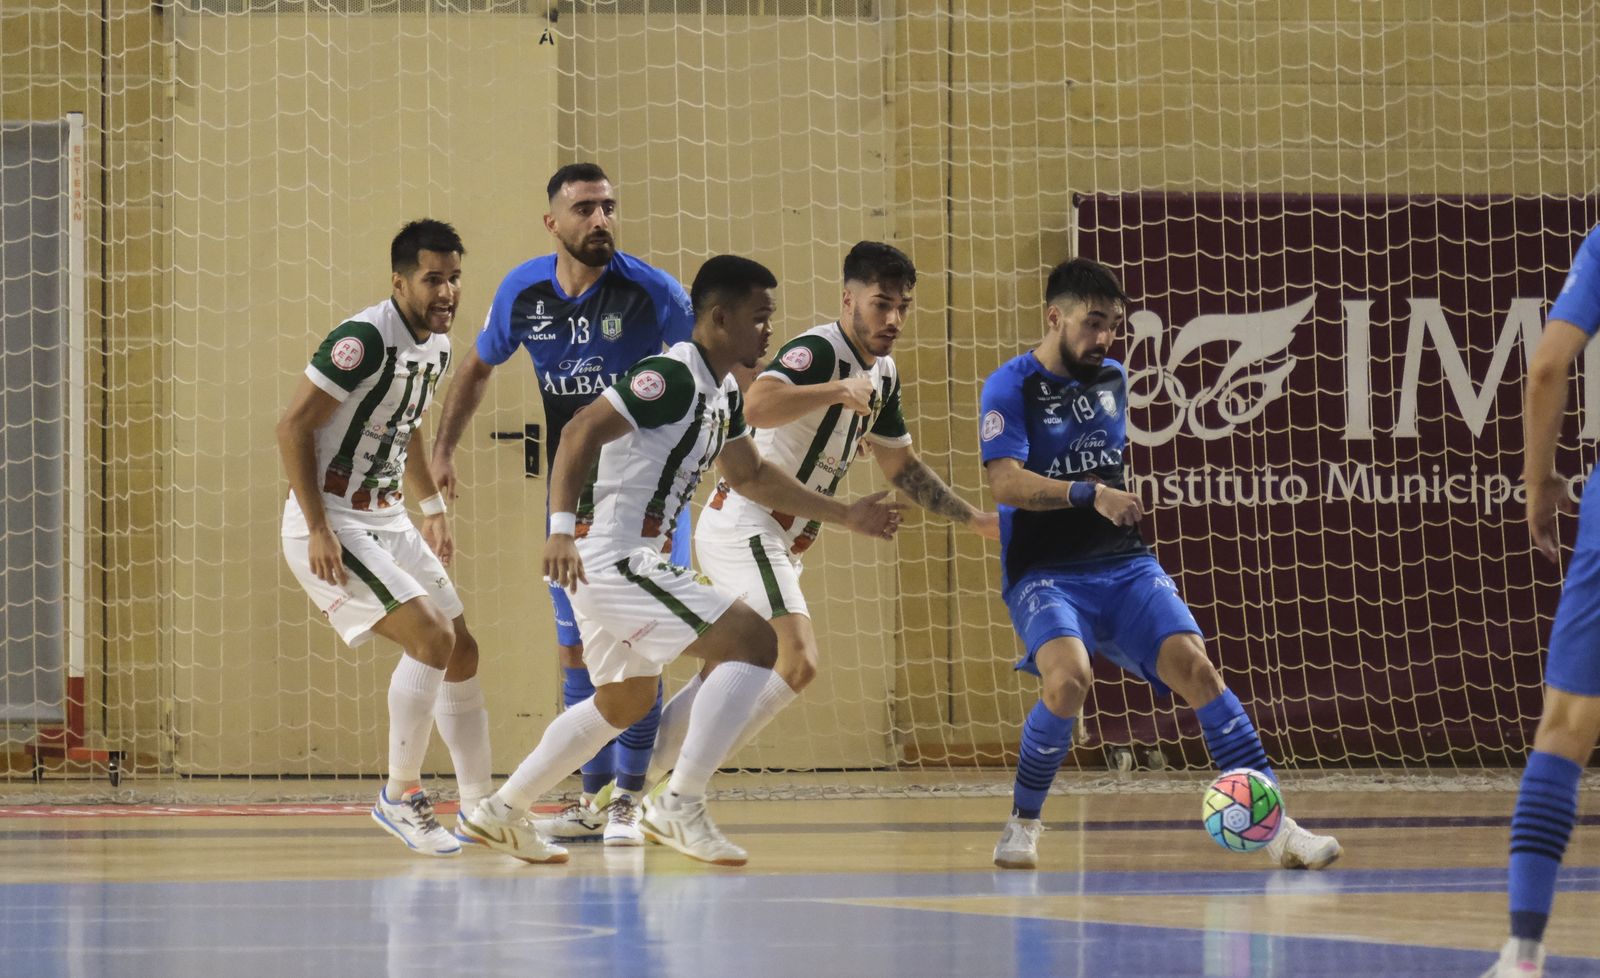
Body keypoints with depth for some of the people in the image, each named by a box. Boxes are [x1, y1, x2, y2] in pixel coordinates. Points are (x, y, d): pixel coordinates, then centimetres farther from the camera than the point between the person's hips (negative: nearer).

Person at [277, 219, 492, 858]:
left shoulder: (437, 345, 7)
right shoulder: (365, 339, -21)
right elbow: (293, 427, -21)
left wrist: (433, 508, 22)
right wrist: (318, 530, -23)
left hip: (387, 521, 9)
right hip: (332, 525, -9)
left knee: (462, 652, 9)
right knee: (431, 637, -20)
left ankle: (482, 807, 20)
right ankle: (400, 797, -8)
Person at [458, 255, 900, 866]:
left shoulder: (722, 393, 15)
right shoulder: (671, 376, -16)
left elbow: (748, 475, 30)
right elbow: (581, 432, -24)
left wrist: (843, 515, 29)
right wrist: (561, 529, -34)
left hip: (629, 561, 11)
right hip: (611, 558, -11)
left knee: (627, 701, 27)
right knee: (753, 642, -15)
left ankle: (502, 811, 34)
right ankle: (679, 806, -14)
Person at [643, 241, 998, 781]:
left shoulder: (883, 373, 13)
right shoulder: (817, 350, -17)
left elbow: (901, 466, 26)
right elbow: (756, 405, -37)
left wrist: (977, 520, 24)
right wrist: (839, 390, -37)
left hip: (777, 542, 10)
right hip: (743, 526, -10)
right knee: (797, 662, -24)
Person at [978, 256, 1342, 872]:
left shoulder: (1112, 378, 12)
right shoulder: (1009, 387, -7)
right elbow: (1005, 481, -21)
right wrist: (1089, 493, -31)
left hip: (1125, 565, 5)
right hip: (1044, 573, -5)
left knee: (1193, 664, -17)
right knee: (1069, 678, -32)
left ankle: (1275, 827, -19)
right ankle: (1023, 823, -7)